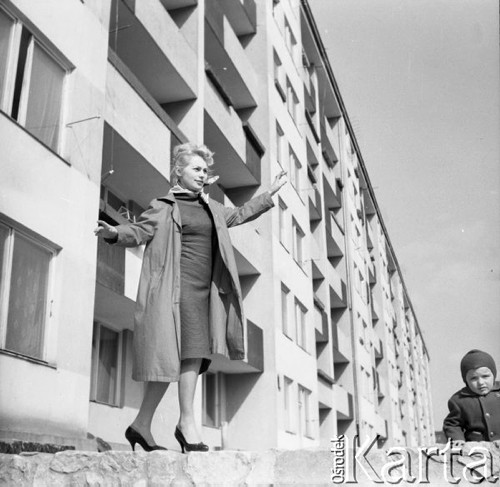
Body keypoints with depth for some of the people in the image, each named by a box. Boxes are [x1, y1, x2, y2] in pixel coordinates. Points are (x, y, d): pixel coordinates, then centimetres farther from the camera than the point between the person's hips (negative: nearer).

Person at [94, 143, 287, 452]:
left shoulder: (212, 208, 23)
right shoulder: (163, 207, 4)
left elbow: (238, 215, 37)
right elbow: (139, 231, -4)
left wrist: (270, 195, 40)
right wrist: (115, 234, -25)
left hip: (204, 288, 7)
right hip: (177, 286, -7)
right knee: (191, 351, -14)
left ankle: (142, 425, 12)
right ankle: (187, 422, -5)